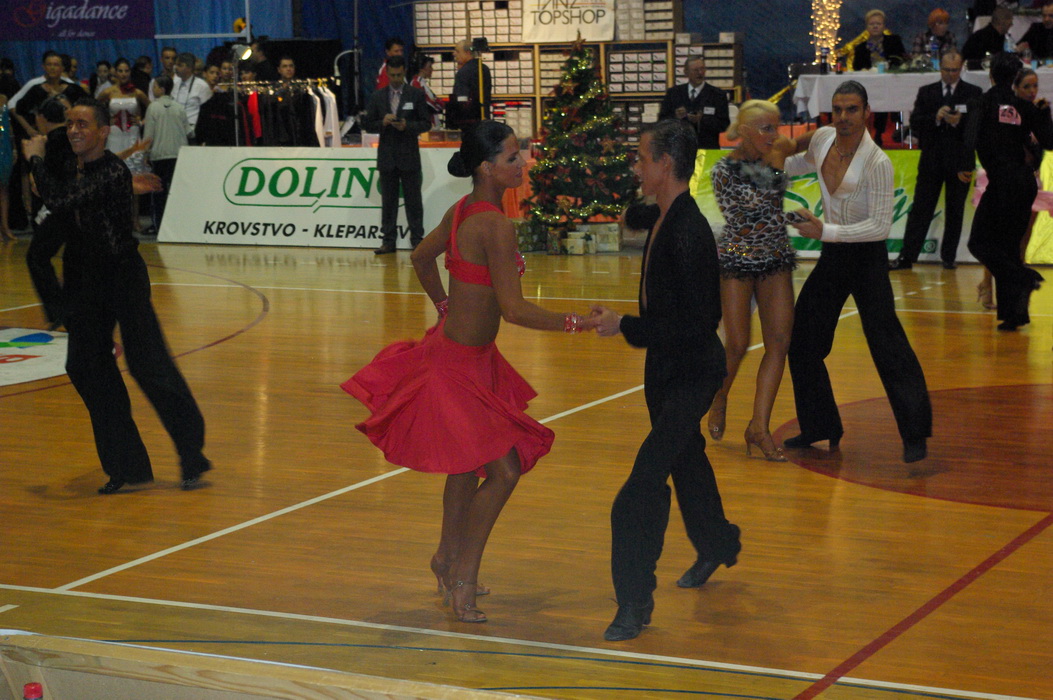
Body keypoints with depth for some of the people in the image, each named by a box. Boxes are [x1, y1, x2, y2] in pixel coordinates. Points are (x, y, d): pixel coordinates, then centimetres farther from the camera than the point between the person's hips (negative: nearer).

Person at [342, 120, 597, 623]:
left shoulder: (462, 212, 3)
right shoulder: (496, 226, -25)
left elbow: (422, 258, 20)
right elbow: (514, 309, -26)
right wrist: (578, 324, -19)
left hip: (459, 352, 10)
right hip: (459, 366, -10)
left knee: (469, 464, 22)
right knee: (503, 469, -7)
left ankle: (449, 558, 39)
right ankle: (462, 581, 3)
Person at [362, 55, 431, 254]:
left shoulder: (416, 95, 3)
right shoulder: (377, 97, 8)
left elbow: (426, 123, 1)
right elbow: (367, 124, 7)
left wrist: (407, 126, -16)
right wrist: (382, 122, -12)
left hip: (409, 157, -2)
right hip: (387, 157, 2)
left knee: (413, 200, 1)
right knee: (388, 200, 6)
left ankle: (417, 239, 6)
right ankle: (388, 241, 10)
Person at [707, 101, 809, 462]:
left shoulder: (774, 159, 4)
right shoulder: (725, 170, -11)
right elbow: (749, 216, -15)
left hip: (776, 260, 5)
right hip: (736, 261, -5)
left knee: (780, 342, -5)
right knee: (737, 345, -4)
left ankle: (759, 427, -2)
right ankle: (719, 398, 29)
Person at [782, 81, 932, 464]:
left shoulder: (877, 163, -21)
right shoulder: (822, 138, -1)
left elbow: (881, 226, -21)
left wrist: (825, 231, -24)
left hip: (867, 258, -7)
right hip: (831, 258, 7)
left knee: (886, 345, -11)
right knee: (802, 341, 9)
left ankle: (915, 435, -3)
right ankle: (820, 426, 23)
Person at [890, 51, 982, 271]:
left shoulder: (973, 93, 3)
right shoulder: (926, 92, 9)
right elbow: (915, 124, 0)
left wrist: (958, 122, -23)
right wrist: (936, 117, -17)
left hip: (959, 161, -1)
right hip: (931, 160, 1)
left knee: (955, 211, 5)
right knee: (921, 209, 0)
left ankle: (949, 257, 15)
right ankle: (906, 257, 0)